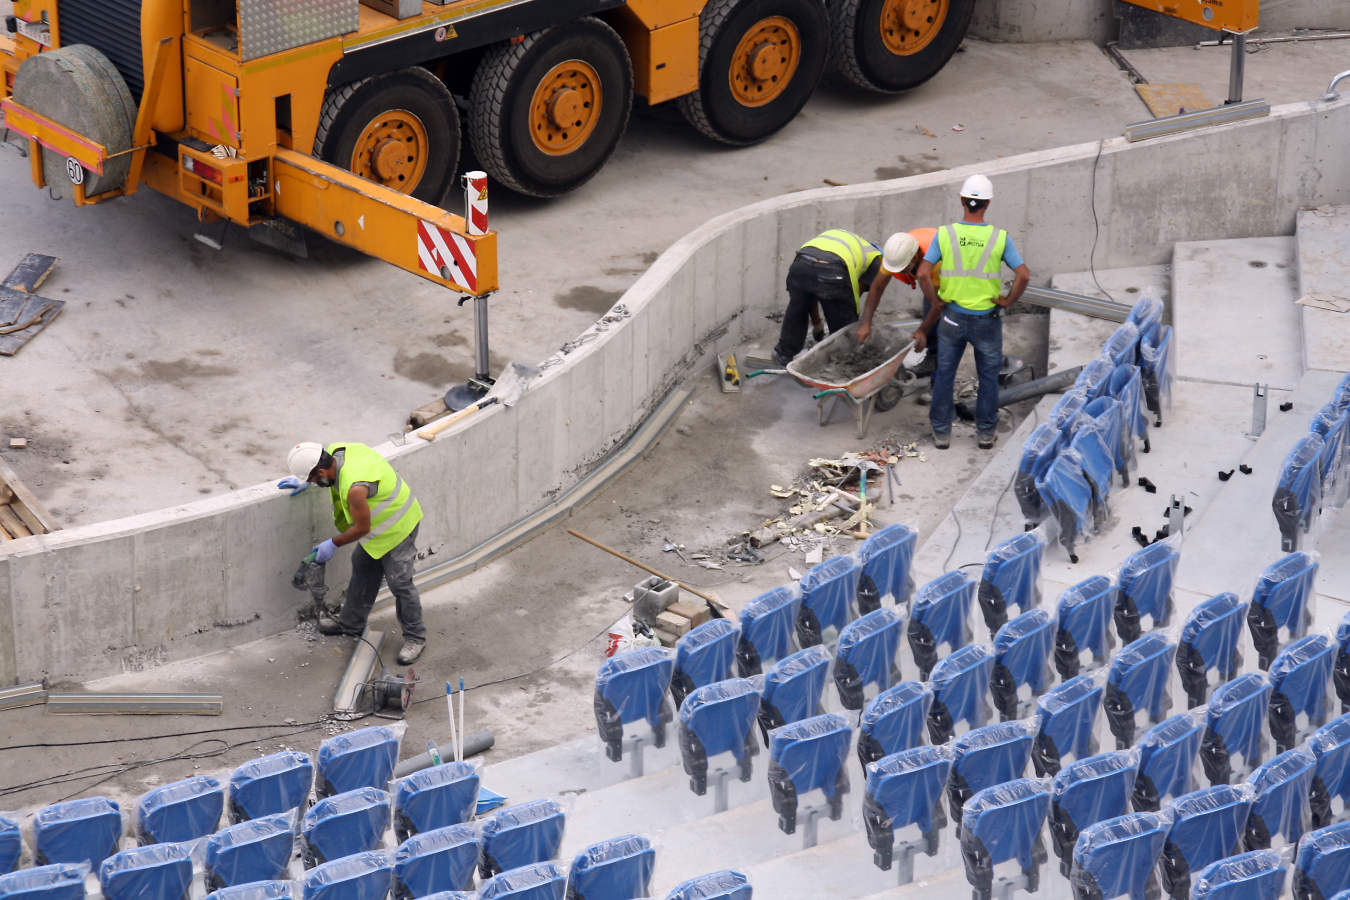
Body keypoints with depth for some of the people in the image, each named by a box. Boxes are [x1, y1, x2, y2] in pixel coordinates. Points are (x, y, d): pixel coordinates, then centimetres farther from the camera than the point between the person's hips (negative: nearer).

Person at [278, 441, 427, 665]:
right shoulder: (335, 450, -14)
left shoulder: (354, 488, -39)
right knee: (362, 569, 20)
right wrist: (306, 481, 9)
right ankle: (351, 623, 36)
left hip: (397, 528, -10)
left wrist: (332, 544, -10)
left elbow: (362, 528, -24)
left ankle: (415, 638, 12)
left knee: (399, 583, -2)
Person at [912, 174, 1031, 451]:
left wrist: (935, 303, 2)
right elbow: (1024, 275, -17)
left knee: (945, 373, 15)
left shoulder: (945, 234, -10)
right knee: (989, 376, 16)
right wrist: (1008, 300, -2)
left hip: (952, 316, 1)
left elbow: (923, 274, -12)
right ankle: (985, 432, 21)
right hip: (987, 320, -1)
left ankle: (941, 431, 19)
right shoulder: (999, 238, -11)